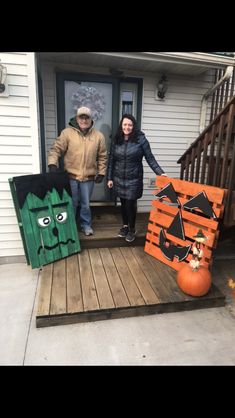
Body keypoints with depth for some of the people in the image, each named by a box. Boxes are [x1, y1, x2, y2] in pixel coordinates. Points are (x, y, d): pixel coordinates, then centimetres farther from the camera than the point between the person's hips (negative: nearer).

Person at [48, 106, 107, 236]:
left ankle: (86, 224, 33)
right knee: (71, 203, 11)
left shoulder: (98, 136, 2)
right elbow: (56, 149, -6)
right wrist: (52, 164, -20)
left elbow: (102, 156, 7)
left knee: (86, 204, 13)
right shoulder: (67, 132, -5)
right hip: (71, 176, -1)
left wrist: (101, 173, 4)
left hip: (88, 177, 1)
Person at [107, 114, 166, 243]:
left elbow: (150, 159, -6)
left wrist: (160, 173, -15)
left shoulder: (140, 139, -8)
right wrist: (109, 178, 5)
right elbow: (111, 160, 6)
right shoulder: (116, 140, 1)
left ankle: (132, 229, 22)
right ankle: (125, 225, 34)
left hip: (134, 179, -3)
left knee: (131, 204, 1)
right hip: (118, 179, 3)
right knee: (123, 203, 13)